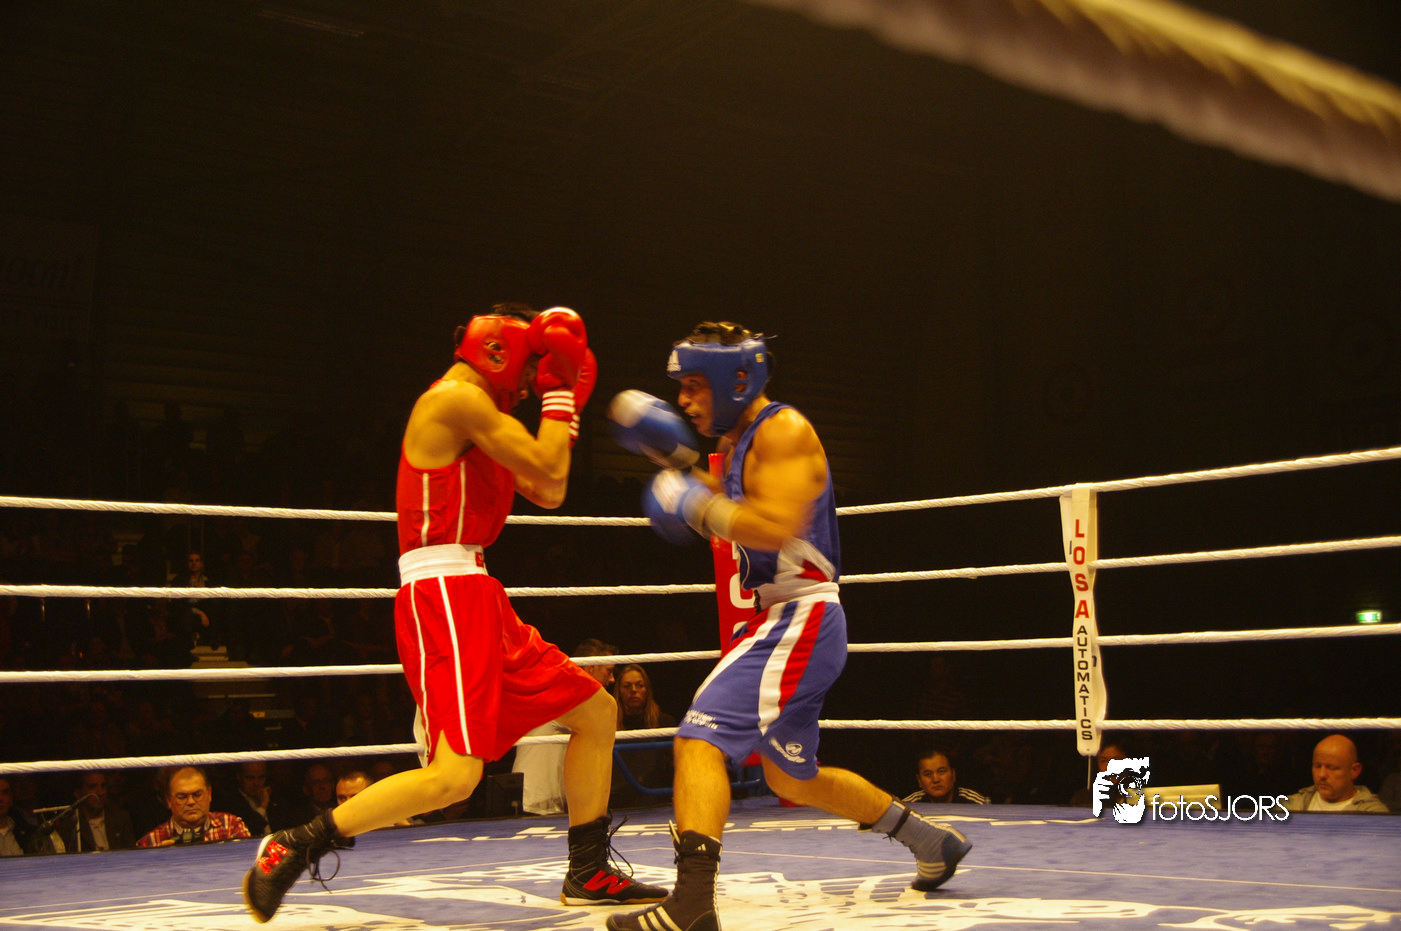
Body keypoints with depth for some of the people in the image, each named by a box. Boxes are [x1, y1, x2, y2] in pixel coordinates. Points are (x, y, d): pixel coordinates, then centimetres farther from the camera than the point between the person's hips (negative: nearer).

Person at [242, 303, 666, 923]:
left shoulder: (480, 420, 23)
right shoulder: (456, 398, -9)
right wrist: (559, 395, 2)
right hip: (443, 597, -11)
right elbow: (548, 472, -11)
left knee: (596, 711, 15)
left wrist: (561, 401, 23)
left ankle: (588, 874, 24)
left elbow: (547, 494, 23)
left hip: (476, 602, 11)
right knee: (454, 776, -21)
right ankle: (292, 849, -7)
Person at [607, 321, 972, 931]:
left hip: (802, 617, -11)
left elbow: (776, 526, -26)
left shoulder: (784, 430, -12)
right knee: (791, 777, 21)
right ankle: (932, 841, 36)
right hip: (781, 619, 11)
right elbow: (731, 516, 32)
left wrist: (696, 505, -17)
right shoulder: (739, 441, 17)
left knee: (700, 739, -22)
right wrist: (675, 458, 22)